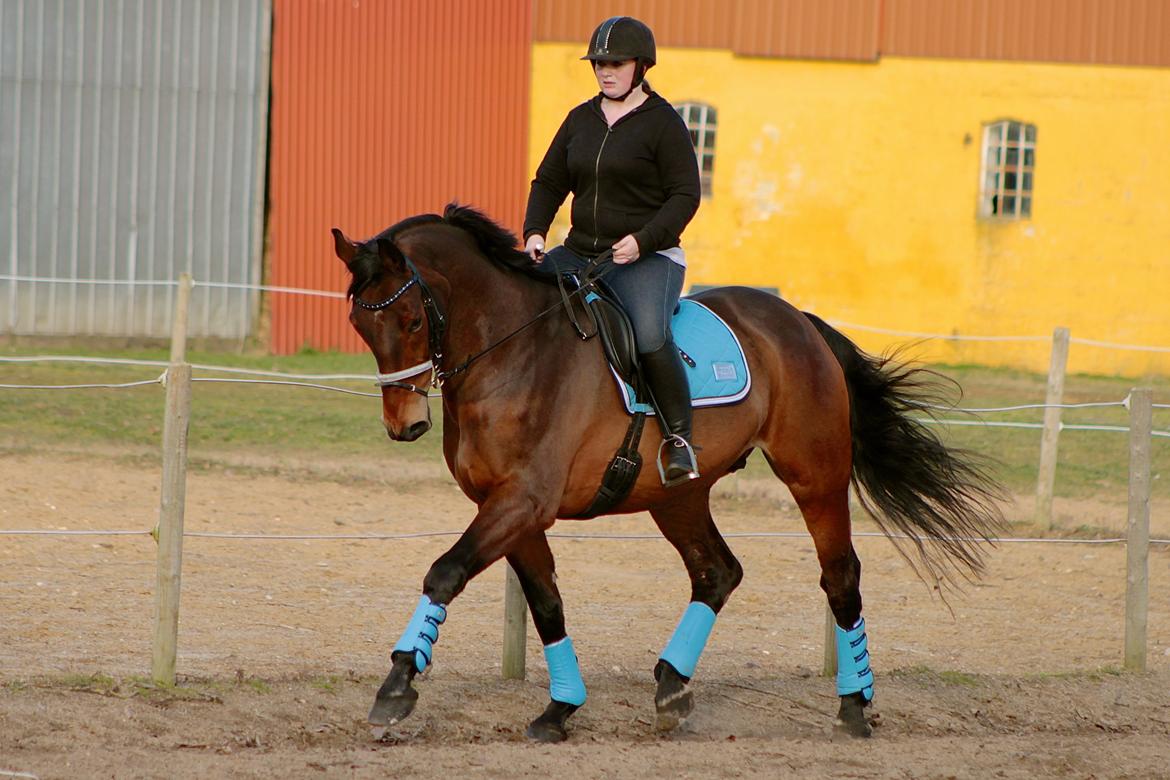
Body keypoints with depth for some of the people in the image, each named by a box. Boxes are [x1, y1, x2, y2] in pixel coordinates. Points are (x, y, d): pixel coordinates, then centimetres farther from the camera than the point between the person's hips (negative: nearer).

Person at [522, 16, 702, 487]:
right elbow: (549, 182, 18)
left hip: (648, 259, -7)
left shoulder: (663, 122, -5)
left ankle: (679, 437, -21)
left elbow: (685, 195, -8)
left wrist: (643, 240, -21)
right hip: (581, 254, 7)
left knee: (650, 336, -33)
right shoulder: (581, 120, 12)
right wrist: (535, 232, 0)